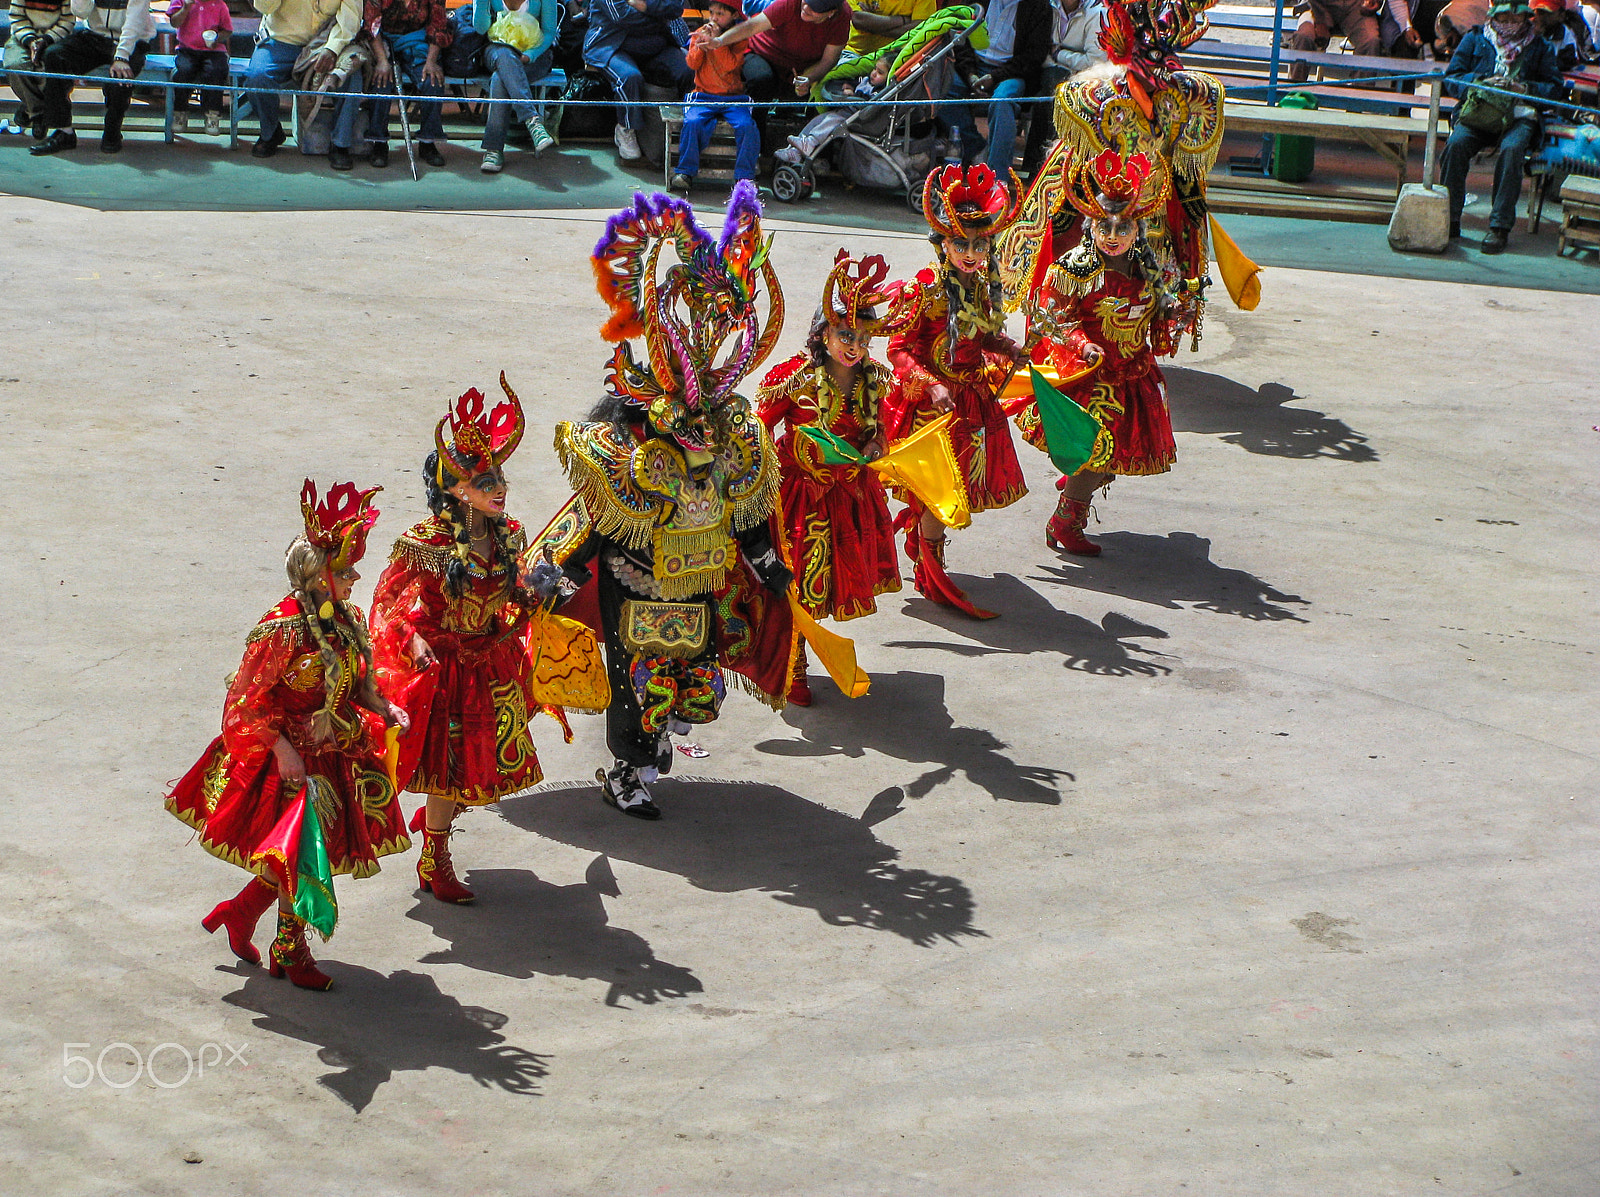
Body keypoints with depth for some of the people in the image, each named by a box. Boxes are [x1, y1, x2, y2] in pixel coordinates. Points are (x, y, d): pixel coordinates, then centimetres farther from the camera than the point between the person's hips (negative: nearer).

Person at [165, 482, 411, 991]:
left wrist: (384, 709, -4)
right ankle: (290, 950, 23)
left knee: (302, 853, 14)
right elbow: (245, 701, -18)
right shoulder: (284, 629, -22)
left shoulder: (348, 619, 2)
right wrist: (281, 749, -21)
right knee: (298, 854, 3)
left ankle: (239, 912, 34)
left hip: (337, 756, 7)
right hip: (292, 756, -7)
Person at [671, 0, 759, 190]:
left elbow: (730, 65, -12)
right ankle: (686, 172, -16)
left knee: (746, 125, -27)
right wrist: (702, 43, -13)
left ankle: (744, 176, -16)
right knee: (692, 122, -27)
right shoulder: (700, 32, 12)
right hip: (704, 96, 1)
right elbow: (692, 64, 1)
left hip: (734, 98, -1)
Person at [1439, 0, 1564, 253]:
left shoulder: (1540, 47, 16)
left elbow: (1554, 87, 11)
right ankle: (1449, 220, -23)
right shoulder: (1474, 40, 16)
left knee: (1512, 149, -35)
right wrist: (1482, 82, -8)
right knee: (1456, 144, -31)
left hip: (1519, 116, -1)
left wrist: (1524, 88, -8)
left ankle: (1500, 227, -34)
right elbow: (1451, 78, 10)